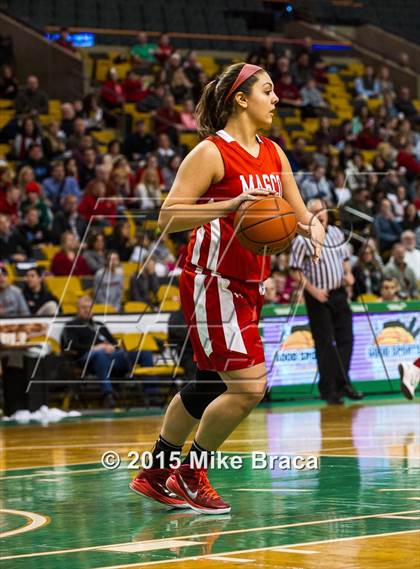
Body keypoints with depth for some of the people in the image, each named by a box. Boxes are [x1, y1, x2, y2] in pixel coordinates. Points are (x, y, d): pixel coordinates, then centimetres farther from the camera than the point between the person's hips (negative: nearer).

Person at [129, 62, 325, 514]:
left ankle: (154, 475, 29)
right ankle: (190, 474, 6)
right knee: (249, 387, -13)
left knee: (208, 386, 15)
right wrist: (229, 206, -30)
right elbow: (168, 218, -18)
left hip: (247, 286, 8)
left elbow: (299, 214, 16)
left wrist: (313, 228, -8)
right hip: (211, 283, -8)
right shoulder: (211, 153, -13)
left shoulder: (273, 154, 10)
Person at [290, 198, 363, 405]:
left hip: (339, 294, 5)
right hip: (318, 297, -5)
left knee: (345, 340, 3)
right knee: (325, 344, -3)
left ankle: (342, 383, 14)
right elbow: (295, 271, -9)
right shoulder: (302, 240, -9)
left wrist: (348, 274, 1)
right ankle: (327, 390, 4)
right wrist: (313, 290, -17)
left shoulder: (337, 233, 9)